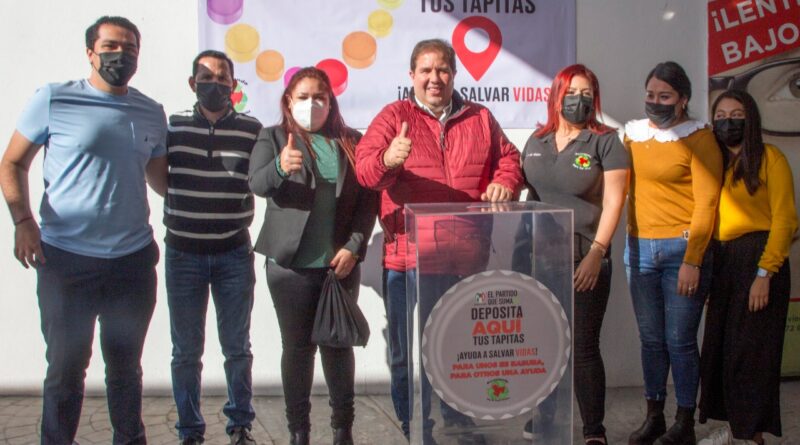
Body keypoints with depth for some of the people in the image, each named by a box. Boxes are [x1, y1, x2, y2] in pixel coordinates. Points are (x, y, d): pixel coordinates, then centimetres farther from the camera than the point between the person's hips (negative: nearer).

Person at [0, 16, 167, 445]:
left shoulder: (151, 113, 9)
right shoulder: (53, 99, -3)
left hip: (134, 260, 3)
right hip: (66, 258, -3)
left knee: (126, 366, 15)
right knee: (66, 368, 6)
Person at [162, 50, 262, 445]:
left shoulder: (252, 130, 1)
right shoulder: (173, 127, 2)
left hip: (234, 253, 0)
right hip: (183, 252, 1)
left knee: (237, 347, 9)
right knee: (186, 350, 7)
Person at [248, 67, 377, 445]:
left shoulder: (351, 141, 8)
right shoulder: (273, 137, 4)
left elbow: (368, 199, 4)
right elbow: (257, 184, -13)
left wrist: (353, 247, -8)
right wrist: (280, 167, -35)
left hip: (341, 262, 2)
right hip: (290, 262, -1)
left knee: (338, 343, 9)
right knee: (297, 347, 5)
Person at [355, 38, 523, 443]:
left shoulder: (480, 118, 13)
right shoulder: (393, 116, 2)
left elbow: (508, 158, 19)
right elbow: (365, 166, -11)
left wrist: (504, 182, -3)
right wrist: (387, 160, -34)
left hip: (468, 259, 3)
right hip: (409, 257, -3)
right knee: (409, 355, 3)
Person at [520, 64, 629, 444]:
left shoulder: (605, 141, -2)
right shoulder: (537, 141, 13)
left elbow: (613, 200, -7)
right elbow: (524, 191, 18)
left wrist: (596, 253, -15)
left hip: (584, 260, -4)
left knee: (583, 349, -1)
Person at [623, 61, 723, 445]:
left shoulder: (699, 139, -4)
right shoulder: (633, 134, 10)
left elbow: (706, 203, -9)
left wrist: (693, 261, -15)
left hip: (682, 249, -5)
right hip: (639, 249, 5)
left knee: (680, 340, 0)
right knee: (650, 338, 12)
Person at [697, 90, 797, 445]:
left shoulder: (770, 158, -5)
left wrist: (765, 273, -16)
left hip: (758, 257, -6)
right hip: (722, 260, 6)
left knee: (750, 349, -2)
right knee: (719, 346, 8)